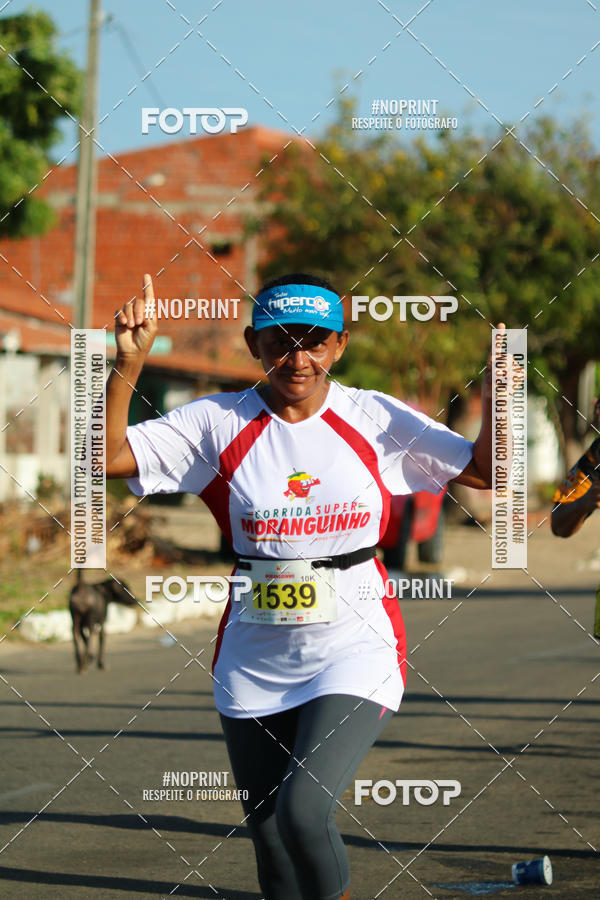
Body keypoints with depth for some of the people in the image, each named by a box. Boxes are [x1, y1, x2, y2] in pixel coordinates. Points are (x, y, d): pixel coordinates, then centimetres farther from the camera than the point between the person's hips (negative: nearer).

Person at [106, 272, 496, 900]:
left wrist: (494, 398, -16)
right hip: (255, 658, 2)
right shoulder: (219, 423, -1)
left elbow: (485, 471, 1)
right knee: (271, 846, 9)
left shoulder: (374, 418, -1)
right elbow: (106, 455, -9)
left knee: (303, 809, -22)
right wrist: (128, 364, -21)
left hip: (353, 649, -2)